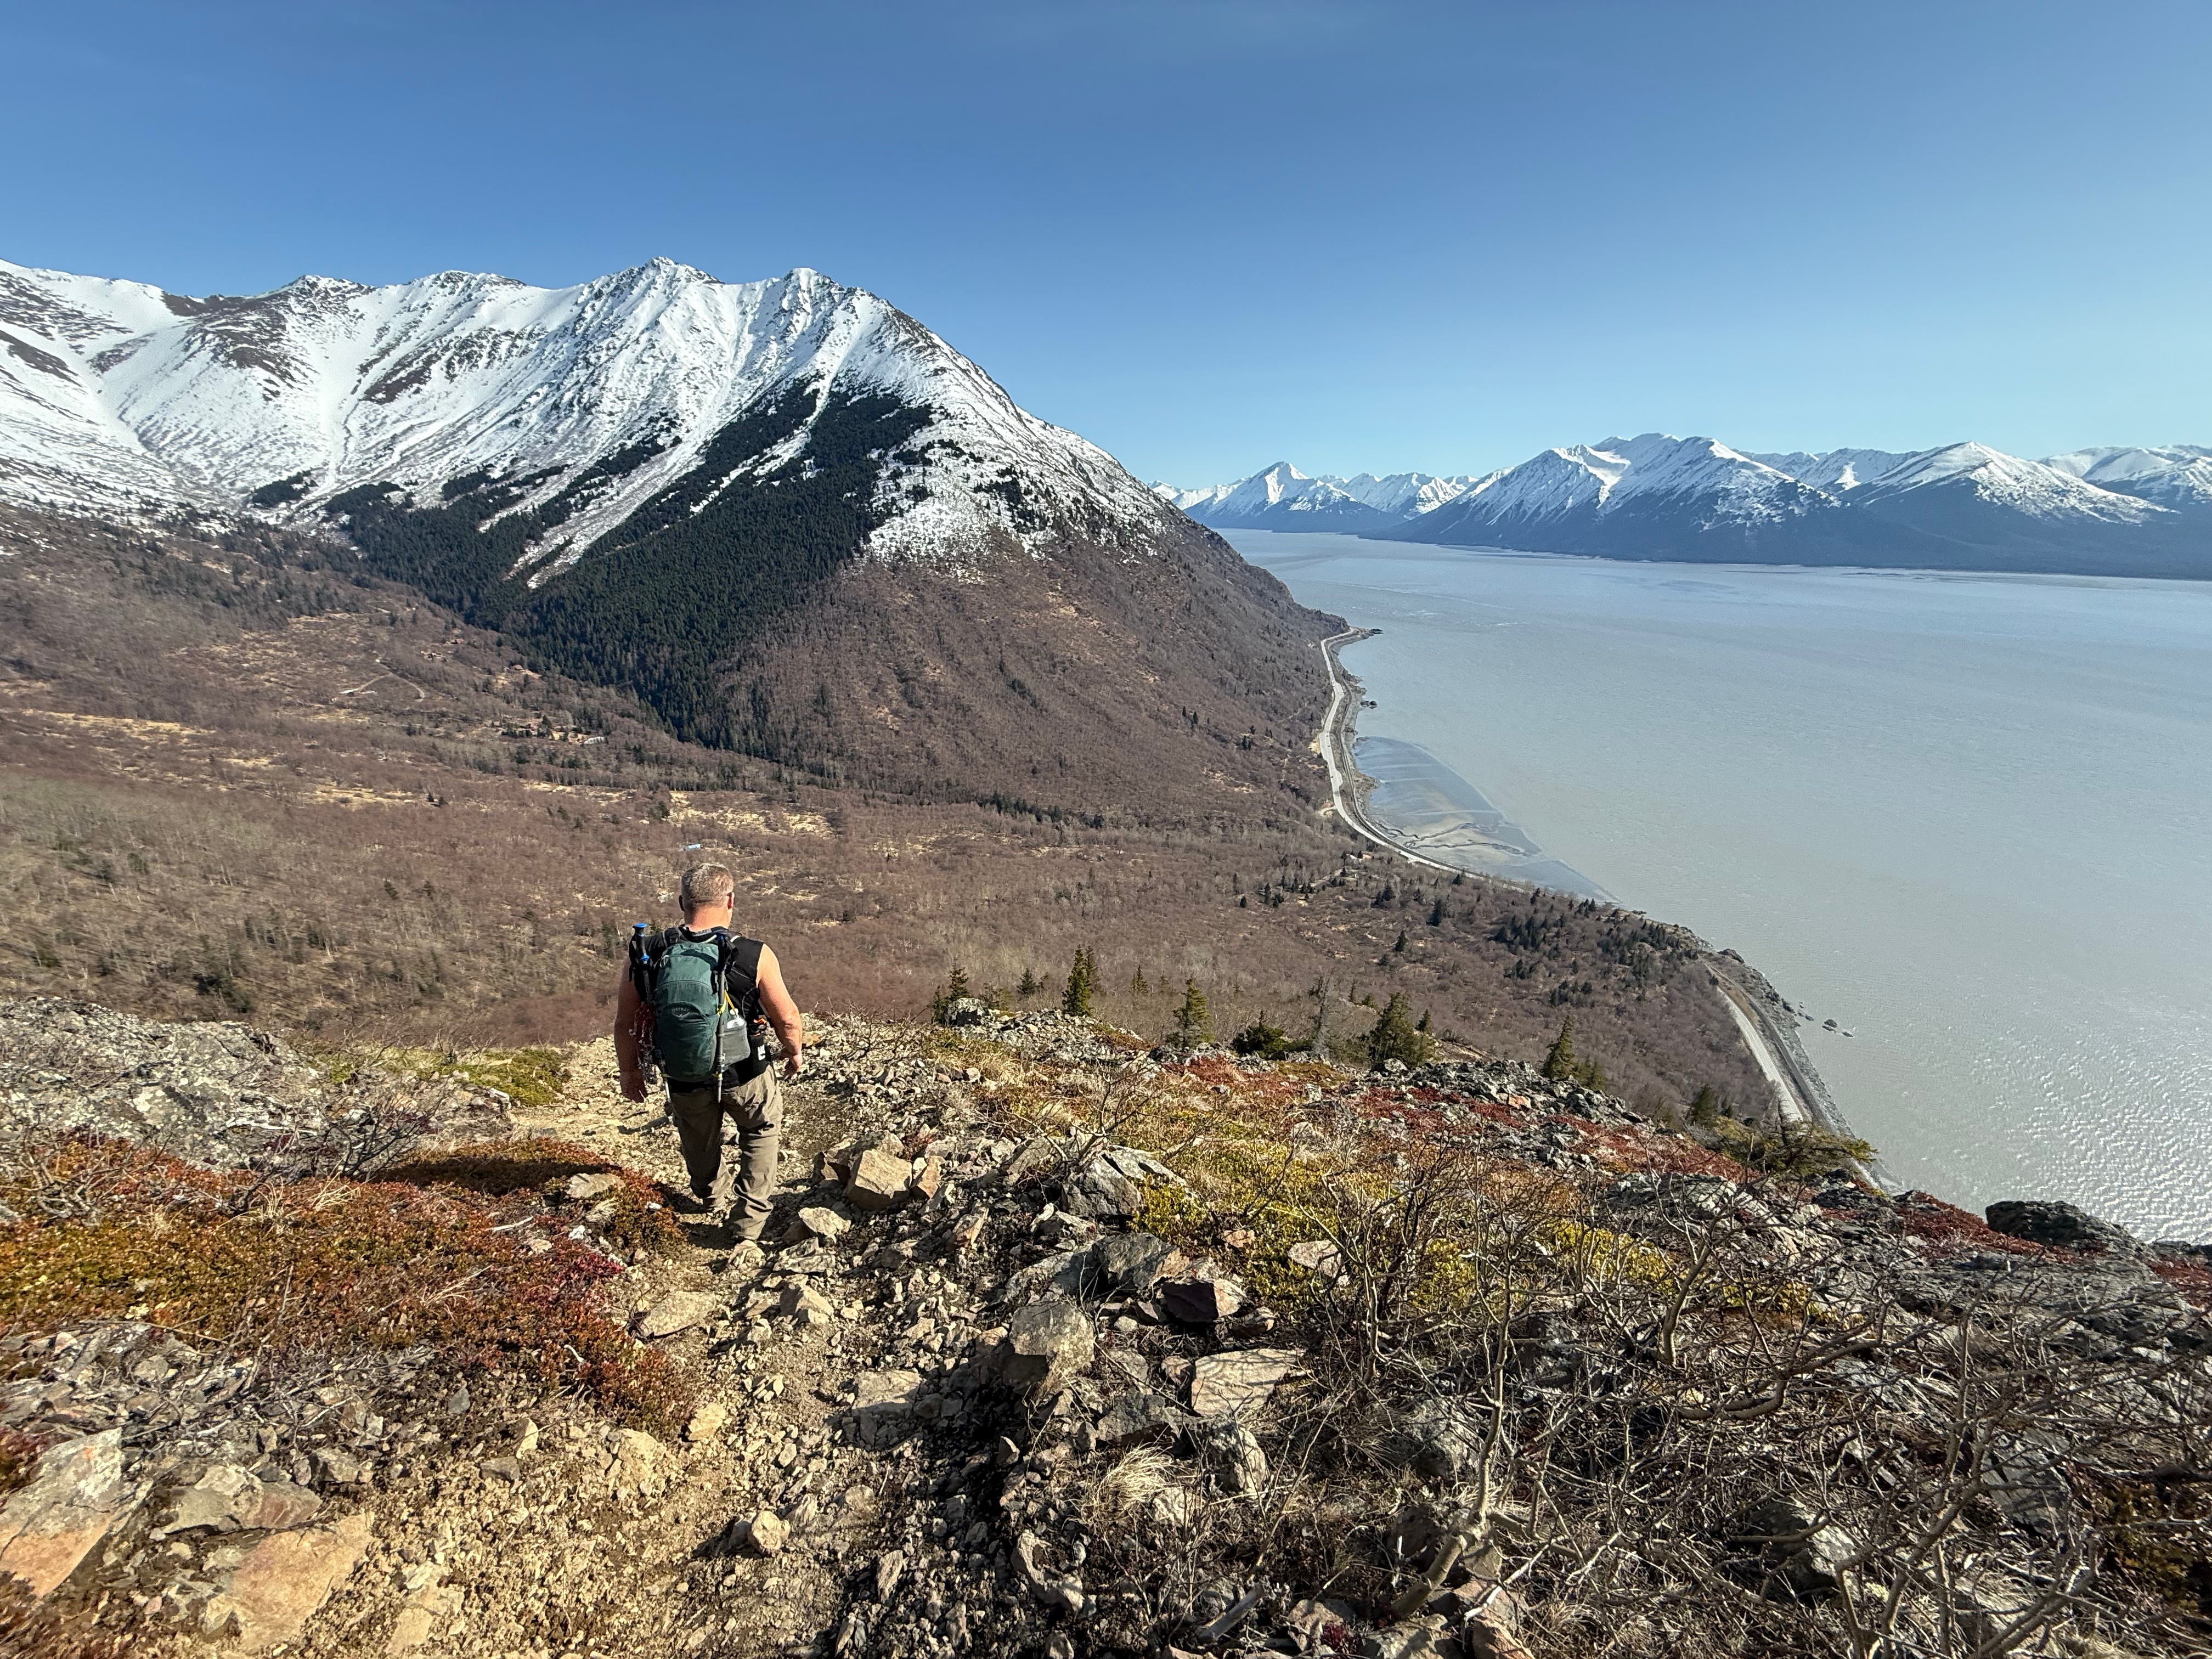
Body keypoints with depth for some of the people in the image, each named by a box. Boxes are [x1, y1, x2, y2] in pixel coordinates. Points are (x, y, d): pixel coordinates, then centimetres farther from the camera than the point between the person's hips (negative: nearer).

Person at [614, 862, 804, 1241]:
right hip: (746, 1076, -2)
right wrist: (795, 1053, 7)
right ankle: (749, 1220, 28)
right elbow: (786, 1018, -13)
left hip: (685, 1080, 2)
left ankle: (715, 1197, 57)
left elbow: (625, 1022, -5)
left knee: (700, 1145, 30)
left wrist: (629, 1071, 11)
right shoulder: (755, 956, -23)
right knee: (762, 1130, 28)